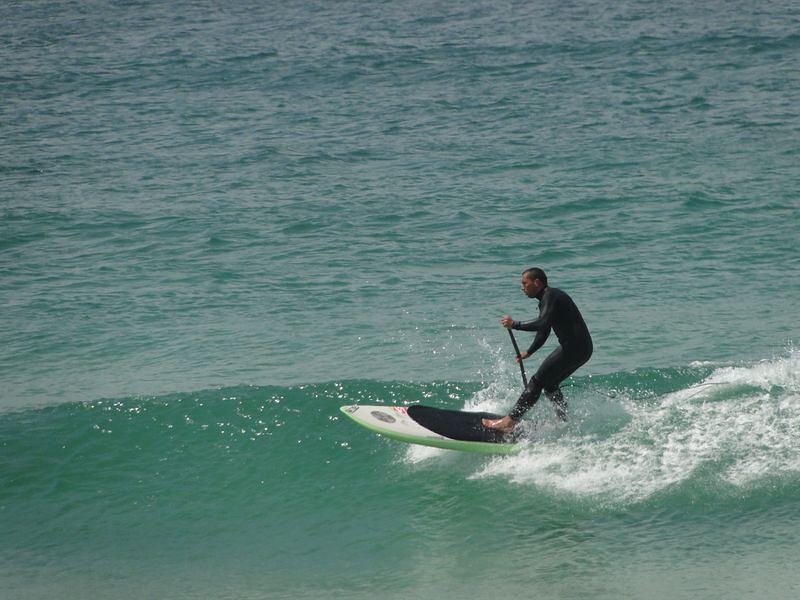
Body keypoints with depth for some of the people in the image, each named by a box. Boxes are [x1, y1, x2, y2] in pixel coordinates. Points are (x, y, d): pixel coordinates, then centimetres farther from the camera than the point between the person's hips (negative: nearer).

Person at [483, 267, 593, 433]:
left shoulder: (550, 295, -11)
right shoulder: (545, 299, 20)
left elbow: (542, 324, -28)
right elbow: (543, 332, 29)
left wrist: (514, 324, -21)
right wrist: (528, 352, 24)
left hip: (575, 347, -10)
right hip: (579, 347, 10)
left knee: (538, 381, -9)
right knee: (549, 383, 18)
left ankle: (510, 421, -12)